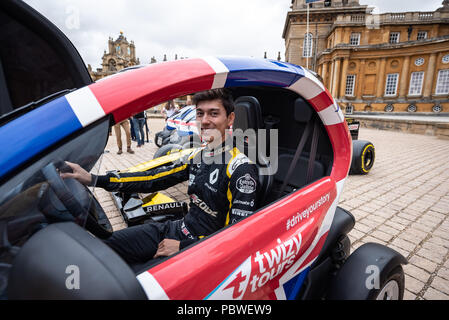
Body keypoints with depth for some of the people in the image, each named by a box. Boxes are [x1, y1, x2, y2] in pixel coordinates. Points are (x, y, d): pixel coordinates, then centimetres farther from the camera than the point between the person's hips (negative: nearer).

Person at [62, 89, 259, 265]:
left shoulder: (241, 170, -20)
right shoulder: (197, 155, 3)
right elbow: (154, 179, 3)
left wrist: (182, 247, -19)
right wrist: (94, 180, -3)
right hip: (178, 229, 7)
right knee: (106, 245, 7)